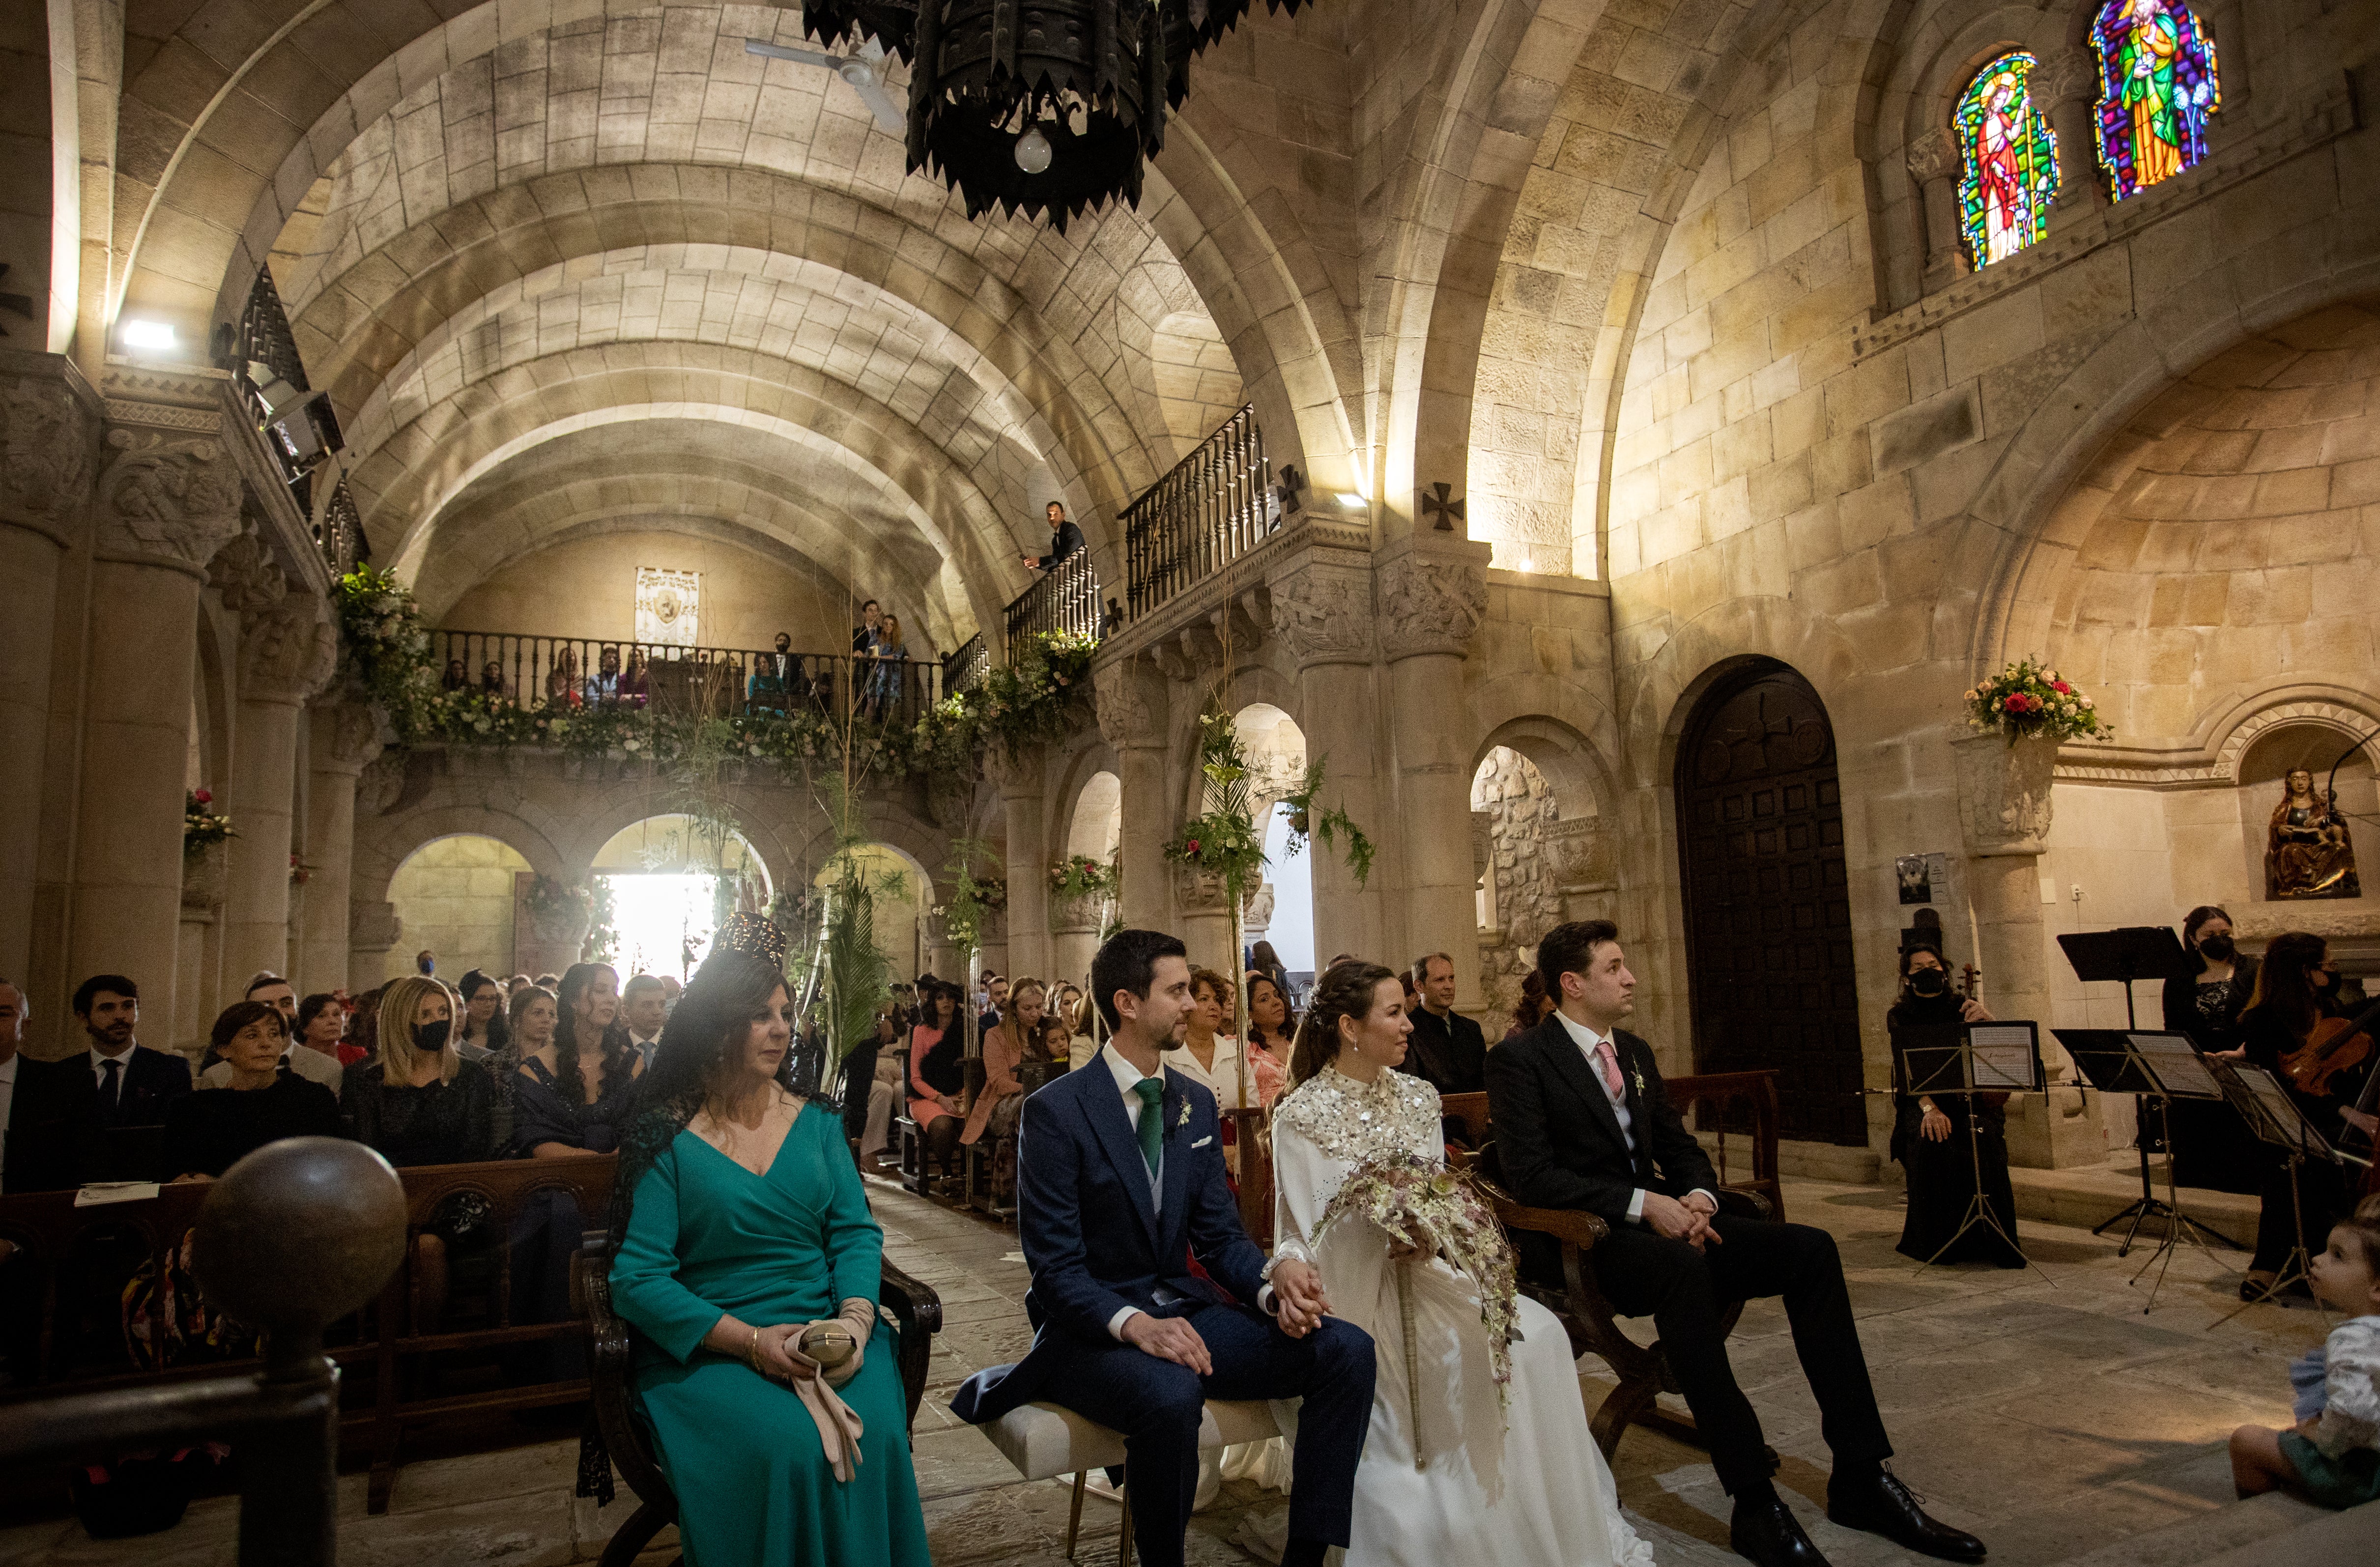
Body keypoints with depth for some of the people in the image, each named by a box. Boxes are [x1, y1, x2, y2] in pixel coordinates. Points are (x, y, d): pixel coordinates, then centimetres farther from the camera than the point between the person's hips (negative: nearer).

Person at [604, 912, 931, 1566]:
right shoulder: (668, 1138, -2)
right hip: (707, 1347, -3)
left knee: (875, 1430, -26)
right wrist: (751, 1341, -19)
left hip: (826, 1333, 3)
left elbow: (856, 1233, 6)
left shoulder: (817, 1125, 10)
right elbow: (638, 1279, -8)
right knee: (783, 1445, -31)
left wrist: (856, 1320, -15)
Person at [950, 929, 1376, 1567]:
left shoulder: (1196, 1104, 8)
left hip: (1184, 1310, 6)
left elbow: (1220, 1233, 8)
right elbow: (1056, 1268, -14)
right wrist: (1134, 1323, -32)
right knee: (1171, 1394, -39)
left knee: (1347, 1349, -13)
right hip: (1093, 1325, -6)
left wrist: (1274, 1277, -13)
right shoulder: (1056, 1111, -12)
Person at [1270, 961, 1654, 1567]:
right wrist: (1387, 1234, -28)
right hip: (1350, 1289, -5)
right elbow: (1312, 1238, -13)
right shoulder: (1302, 1115, -11)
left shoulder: (1418, 1096, 7)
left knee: (1533, 1334, -17)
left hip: (1418, 1273, 5)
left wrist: (1427, 1236, -16)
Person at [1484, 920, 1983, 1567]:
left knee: (1810, 1248, -11)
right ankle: (1753, 1504, -31)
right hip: (1581, 1242, -7)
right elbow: (1530, 1176, -17)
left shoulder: (1635, 1052, 16)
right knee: (1681, 1265, -38)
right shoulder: (1519, 1059, -8)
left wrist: (1698, 1196, -5)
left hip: (1659, 1223, 8)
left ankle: (1861, 1478, -8)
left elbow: (1680, 1146, 18)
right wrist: (1642, 1203, -22)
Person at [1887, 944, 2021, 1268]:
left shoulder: (1962, 1009, 6)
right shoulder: (1900, 1017, 2)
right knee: (1933, 1147, -32)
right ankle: (1935, 1241, -16)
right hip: (1921, 1104, -1)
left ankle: (1990, 1239, -14)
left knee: (1983, 1144, -31)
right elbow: (1906, 1070, -11)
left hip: (1969, 1100, 1)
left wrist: (1988, 1021, -28)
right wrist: (1928, 1107, -29)